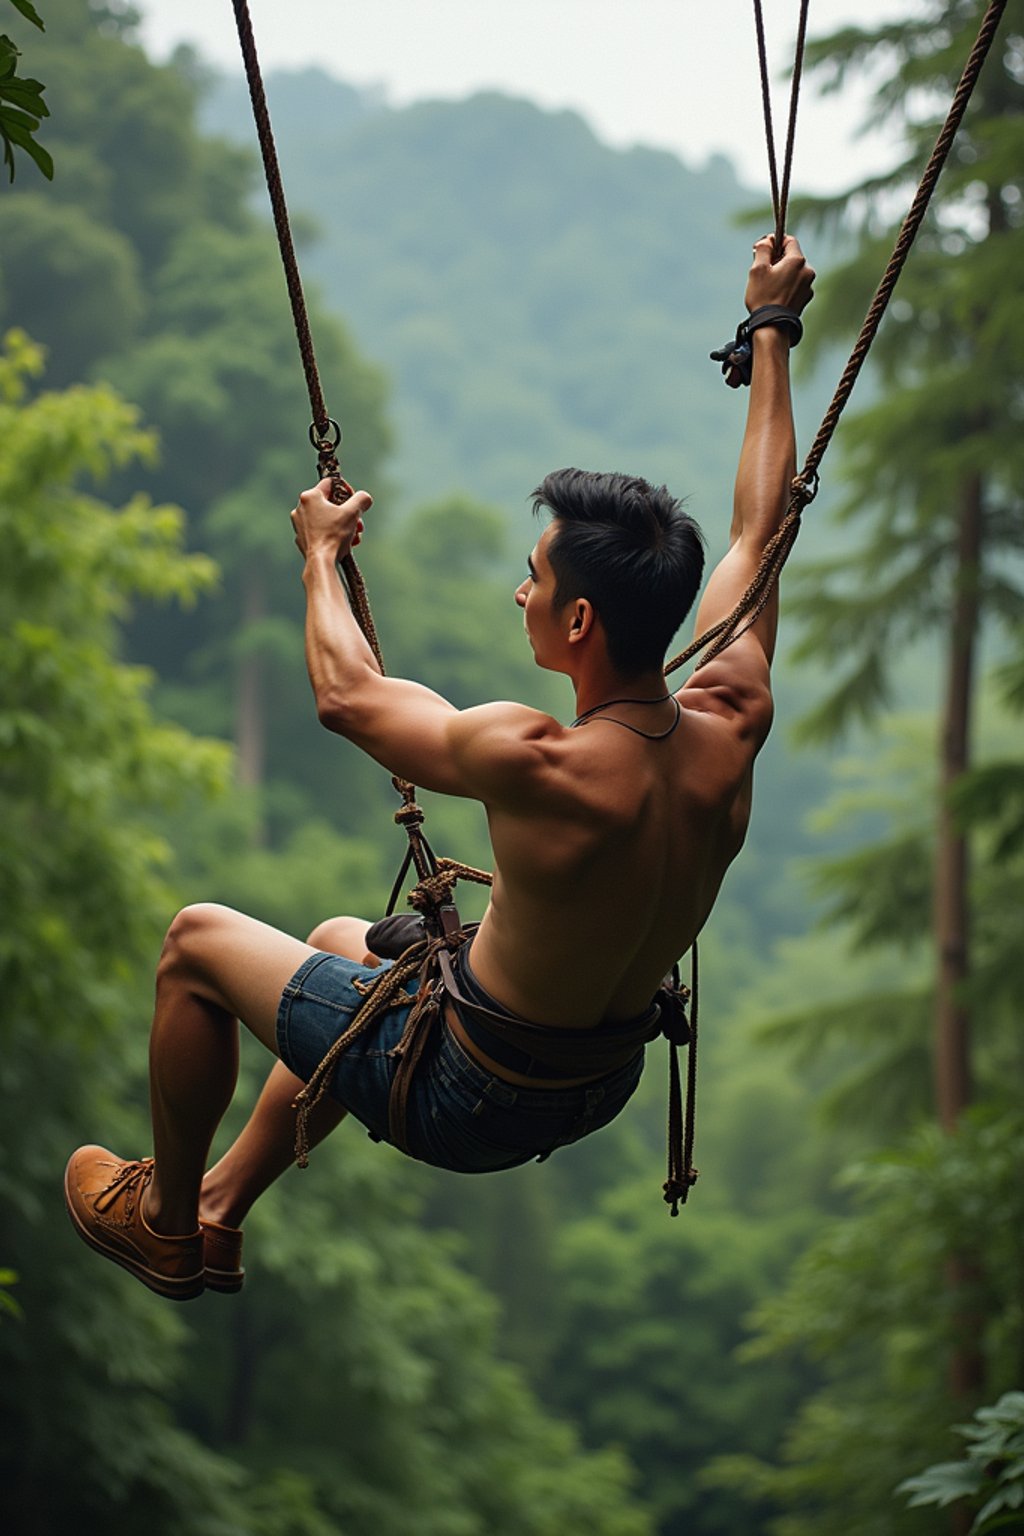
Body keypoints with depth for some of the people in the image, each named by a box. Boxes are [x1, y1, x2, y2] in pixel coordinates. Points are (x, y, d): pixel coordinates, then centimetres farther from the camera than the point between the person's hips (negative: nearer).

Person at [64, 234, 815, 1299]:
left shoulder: (539, 766, -35)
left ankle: (162, 1224, 32)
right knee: (343, 938, 32)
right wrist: (772, 329, 11)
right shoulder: (732, 728, -18)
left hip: (472, 1100, -7)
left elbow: (346, 694, -16)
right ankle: (218, 1212, 45)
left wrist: (320, 552, 2)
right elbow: (760, 525, -1)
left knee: (199, 942, 13)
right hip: (602, 1083, 7)